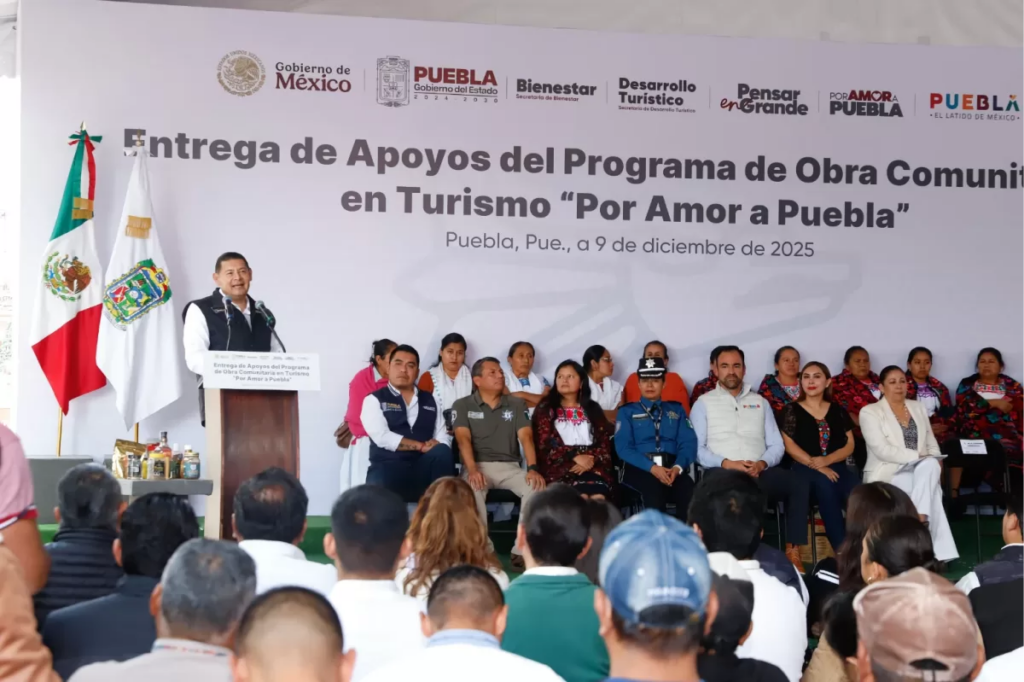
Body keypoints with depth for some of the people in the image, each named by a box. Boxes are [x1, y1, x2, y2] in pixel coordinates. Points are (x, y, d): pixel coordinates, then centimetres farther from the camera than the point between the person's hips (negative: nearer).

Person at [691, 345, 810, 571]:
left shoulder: (760, 402, 23)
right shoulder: (704, 403, 13)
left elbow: (777, 445, 14)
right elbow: (698, 449, 1)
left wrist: (761, 464, -8)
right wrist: (727, 463, -15)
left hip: (760, 472, 3)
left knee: (799, 482, -27)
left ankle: (792, 553, -27)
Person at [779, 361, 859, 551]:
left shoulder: (838, 411, 18)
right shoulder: (791, 410, 8)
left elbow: (849, 445, 10)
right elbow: (790, 447, -2)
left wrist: (826, 460, -10)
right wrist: (816, 465, -14)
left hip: (836, 467, 3)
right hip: (804, 469, -3)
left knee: (856, 492, -32)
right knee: (825, 485, -38)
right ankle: (842, 551, -37)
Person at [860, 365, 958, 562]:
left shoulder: (918, 408, 18)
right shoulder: (869, 412, -1)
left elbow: (931, 443, 17)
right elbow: (881, 450, -14)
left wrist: (931, 460, -8)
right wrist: (917, 456, -18)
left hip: (922, 468, 5)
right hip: (887, 473, -5)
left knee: (930, 466, -33)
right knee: (929, 486, -32)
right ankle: (938, 552, -32)